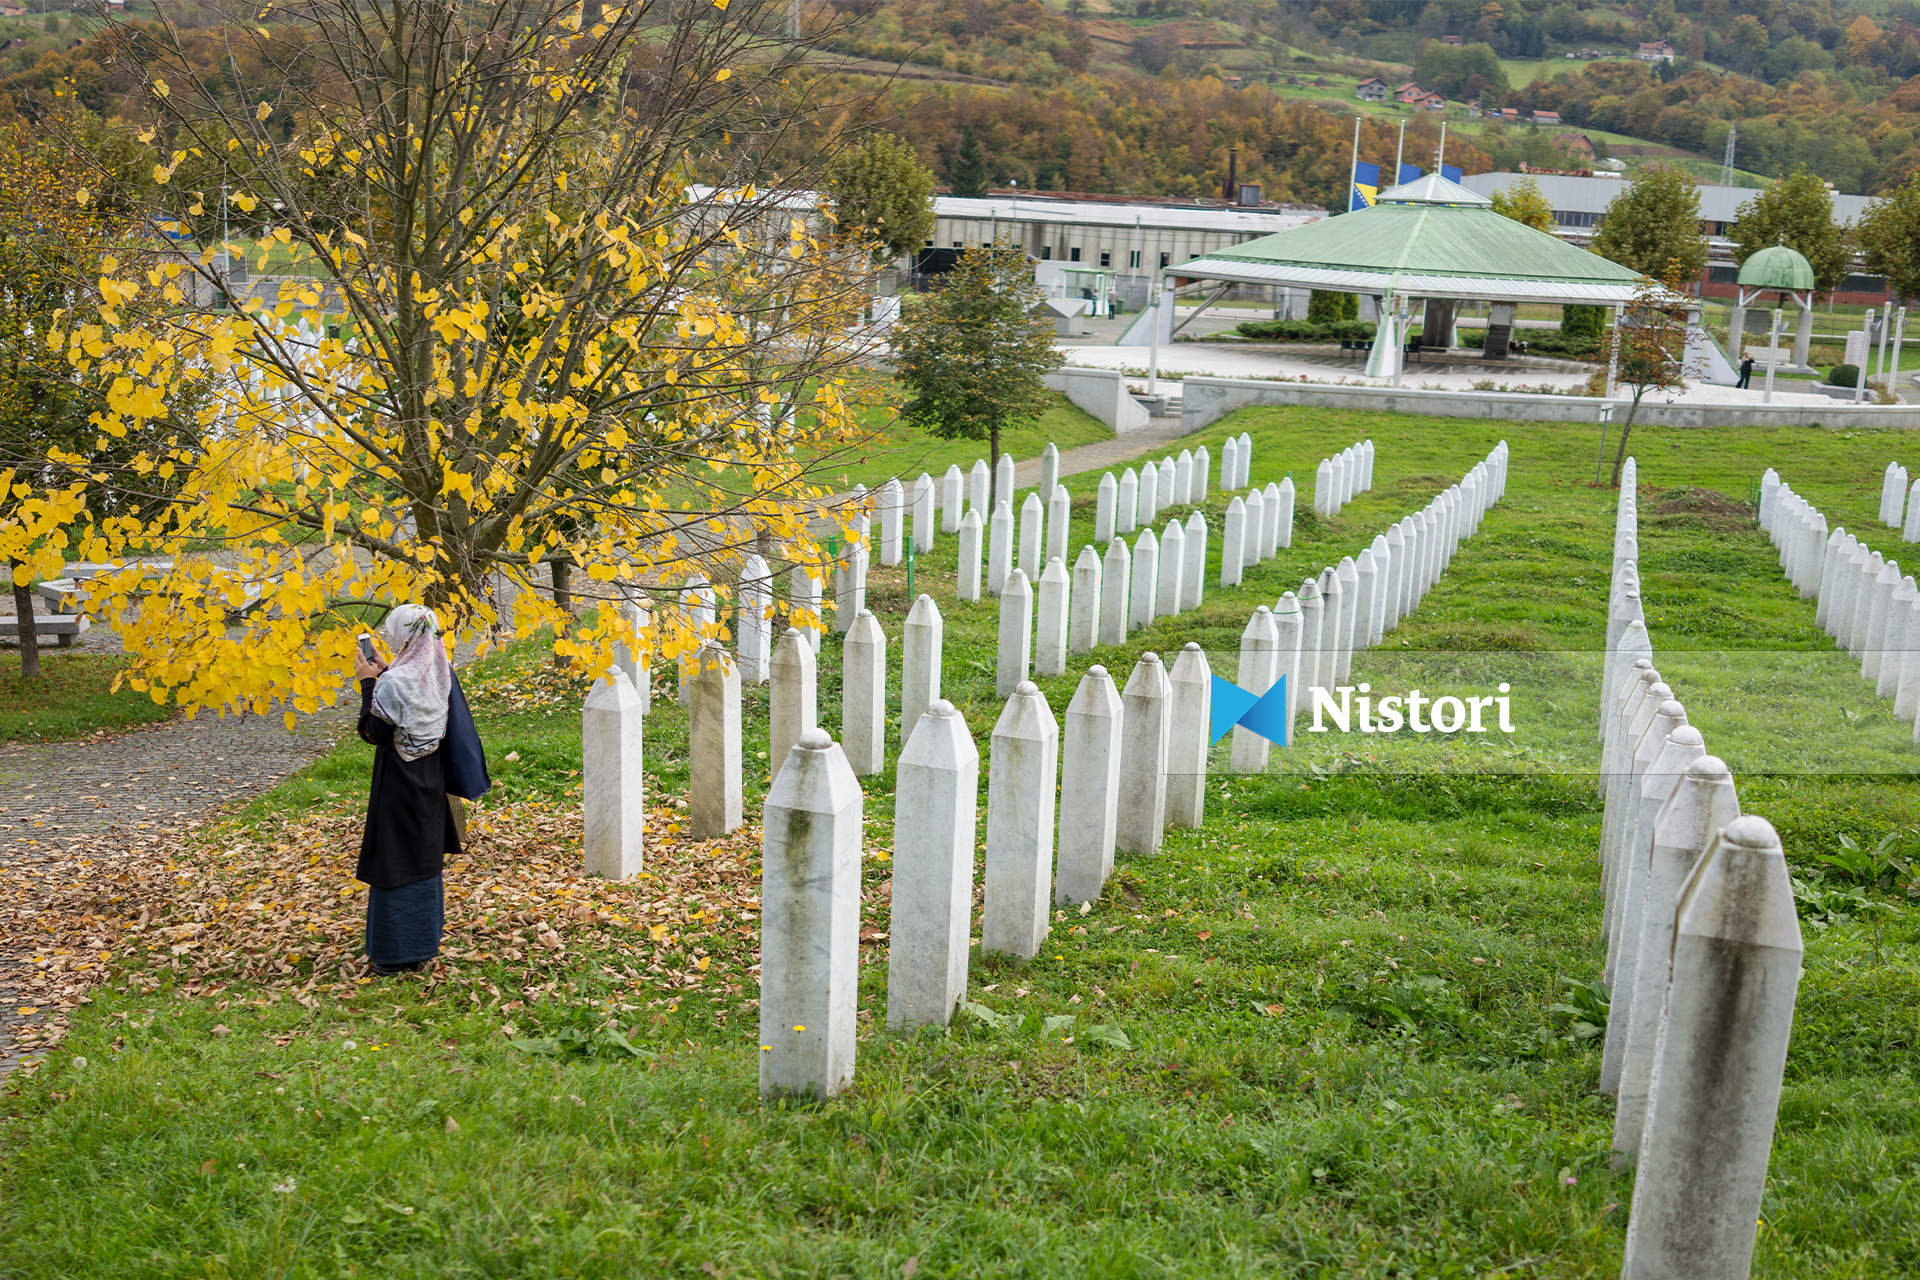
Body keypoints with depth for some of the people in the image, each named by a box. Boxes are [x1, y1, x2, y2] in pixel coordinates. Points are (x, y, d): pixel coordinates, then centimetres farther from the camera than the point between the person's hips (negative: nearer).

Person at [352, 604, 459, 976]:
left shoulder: (394, 683, -22)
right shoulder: (440, 675, 0)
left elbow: (374, 732, -16)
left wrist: (369, 683, -12)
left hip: (399, 784, -7)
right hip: (430, 778, 7)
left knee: (394, 860, 3)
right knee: (425, 857, 18)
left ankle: (397, 950, 9)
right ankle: (426, 938, 29)